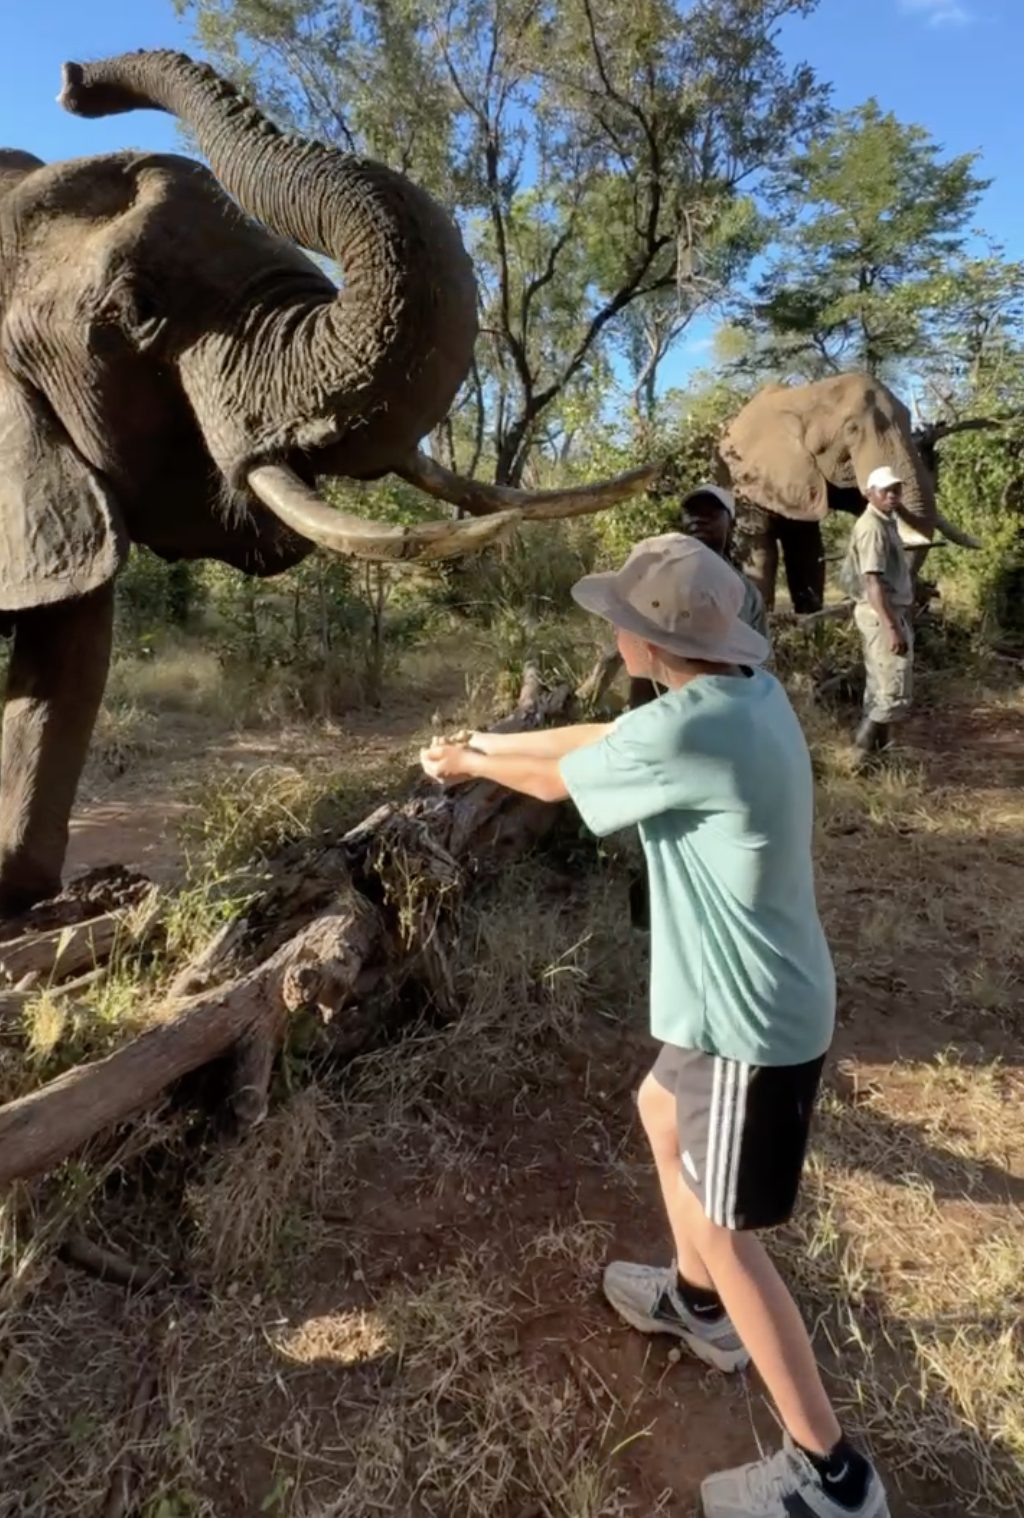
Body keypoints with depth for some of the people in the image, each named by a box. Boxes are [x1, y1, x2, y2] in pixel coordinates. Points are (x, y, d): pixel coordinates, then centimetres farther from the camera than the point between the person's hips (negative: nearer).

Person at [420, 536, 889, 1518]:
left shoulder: (687, 730, -29)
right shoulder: (749, 691, 0)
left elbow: (560, 777, -12)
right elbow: (608, 736, 13)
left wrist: (469, 764, 9)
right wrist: (496, 740, 21)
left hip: (750, 1020, -9)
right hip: (747, 996, 9)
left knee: (727, 1232, 7)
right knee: (660, 1114, 29)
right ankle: (697, 1304, 50)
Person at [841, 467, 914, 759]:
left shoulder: (887, 522, 14)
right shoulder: (872, 527, -18)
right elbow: (873, 583, -26)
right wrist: (892, 628, -30)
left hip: (892, 611, 10)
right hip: (881, 615, -10)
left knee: (881, 689, 15)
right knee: (895, 691, -9)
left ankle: (878, 750, 23)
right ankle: (859, 751, -5)